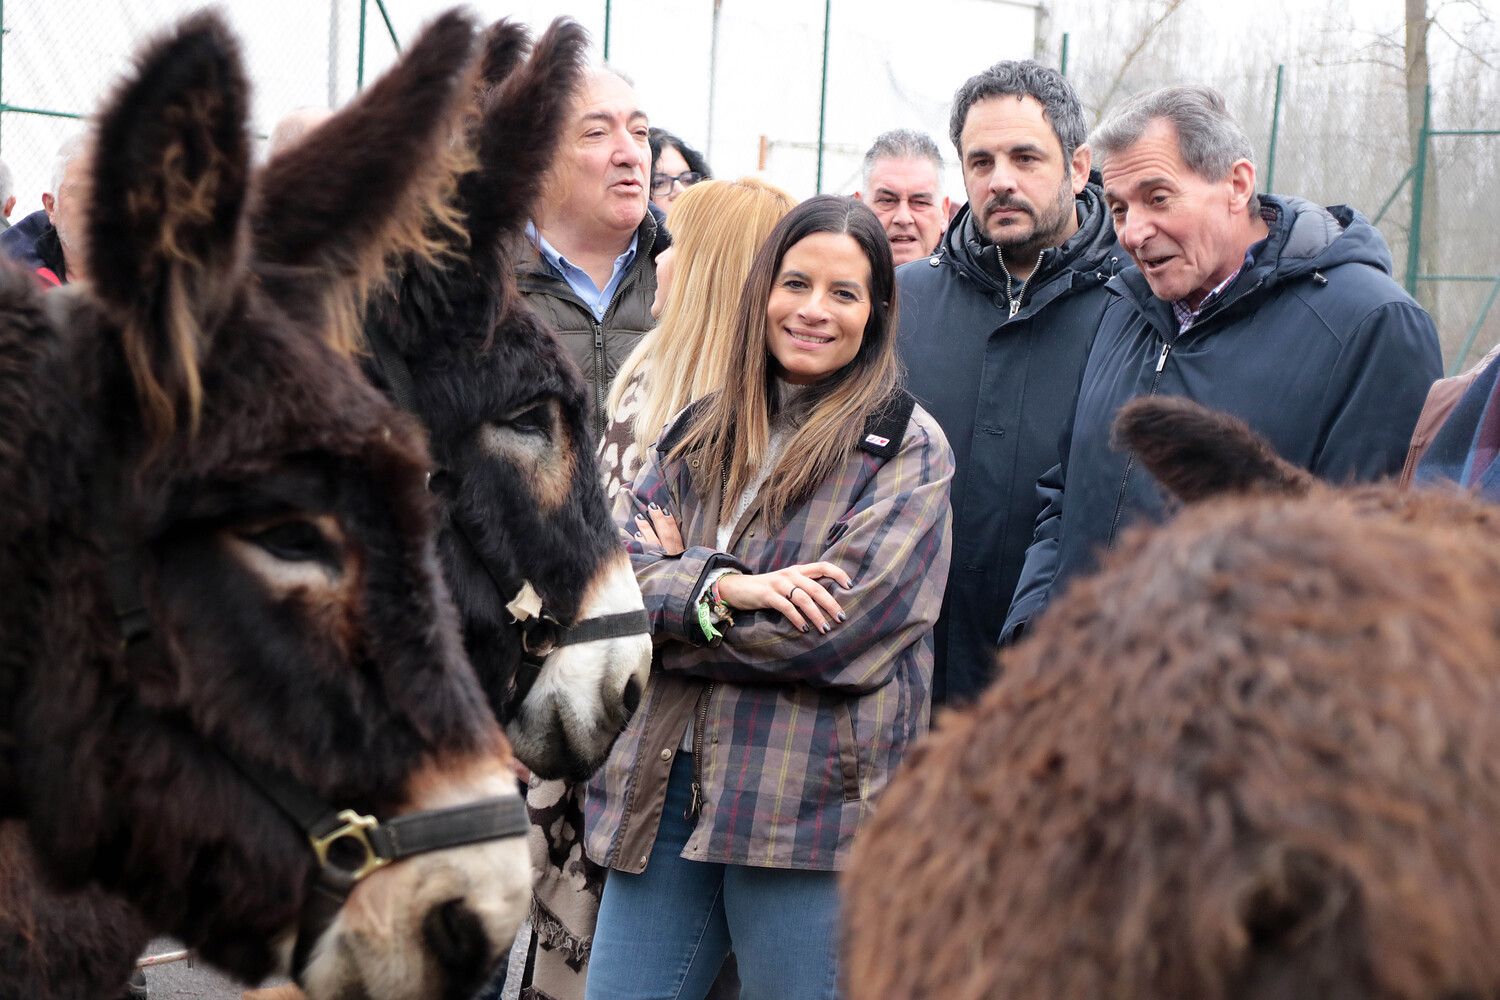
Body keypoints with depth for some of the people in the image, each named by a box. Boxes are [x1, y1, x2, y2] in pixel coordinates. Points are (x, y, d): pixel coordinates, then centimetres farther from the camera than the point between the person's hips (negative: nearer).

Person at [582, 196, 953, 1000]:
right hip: (662, 789, 5)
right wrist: (720, 586, -17)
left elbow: (838, 628, -13)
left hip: (811, 804, -4)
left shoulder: (907, 446, -1)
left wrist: (669, 592, -3)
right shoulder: (699, 434, 14)